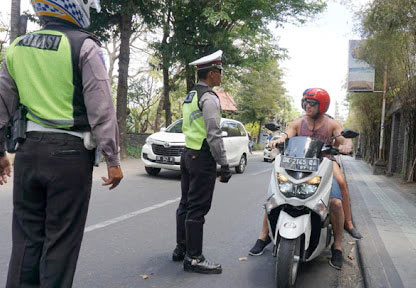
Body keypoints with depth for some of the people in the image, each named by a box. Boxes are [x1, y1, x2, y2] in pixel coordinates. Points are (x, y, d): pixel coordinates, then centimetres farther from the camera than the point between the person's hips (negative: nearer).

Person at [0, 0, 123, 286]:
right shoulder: (84, 46, -7)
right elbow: (101, 110, -12)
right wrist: (113, 160, -8)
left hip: (28, 152, 5)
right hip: (69, 154, -5)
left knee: (26, 237, 15)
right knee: (61, 240, 5)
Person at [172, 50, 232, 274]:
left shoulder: (189, 96, 15)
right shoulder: (209, 97, -14)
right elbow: (213, 134, -19)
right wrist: (224, 164, -16)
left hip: (188, 154, 10)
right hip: (203, 157, -10)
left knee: (186, 204, 15)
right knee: (197, 209, -5)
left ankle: (181, 249, 25)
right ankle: (193, 258, 2)